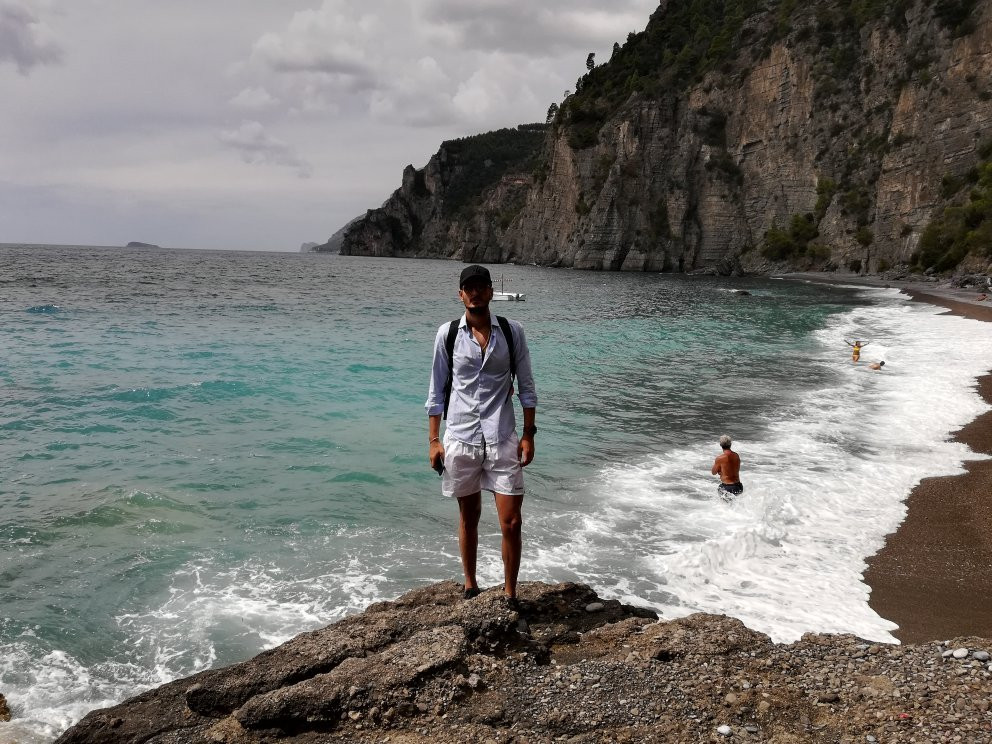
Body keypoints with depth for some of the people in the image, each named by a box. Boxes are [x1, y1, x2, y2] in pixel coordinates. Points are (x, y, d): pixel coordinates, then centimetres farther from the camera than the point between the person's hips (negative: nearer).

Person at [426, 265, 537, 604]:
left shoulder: (512, 332, 0)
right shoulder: (448, 333, 1)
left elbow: (526, 386, 5)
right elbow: (437, 390, 4)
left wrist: (528, 434, -1)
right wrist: (433, 440, 0)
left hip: (502, 440, 0)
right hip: (460, 439, 1)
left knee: (511, 523, -2)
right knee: (468, 517, 14)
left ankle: (510, 595, 15)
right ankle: (470, 586, 31)